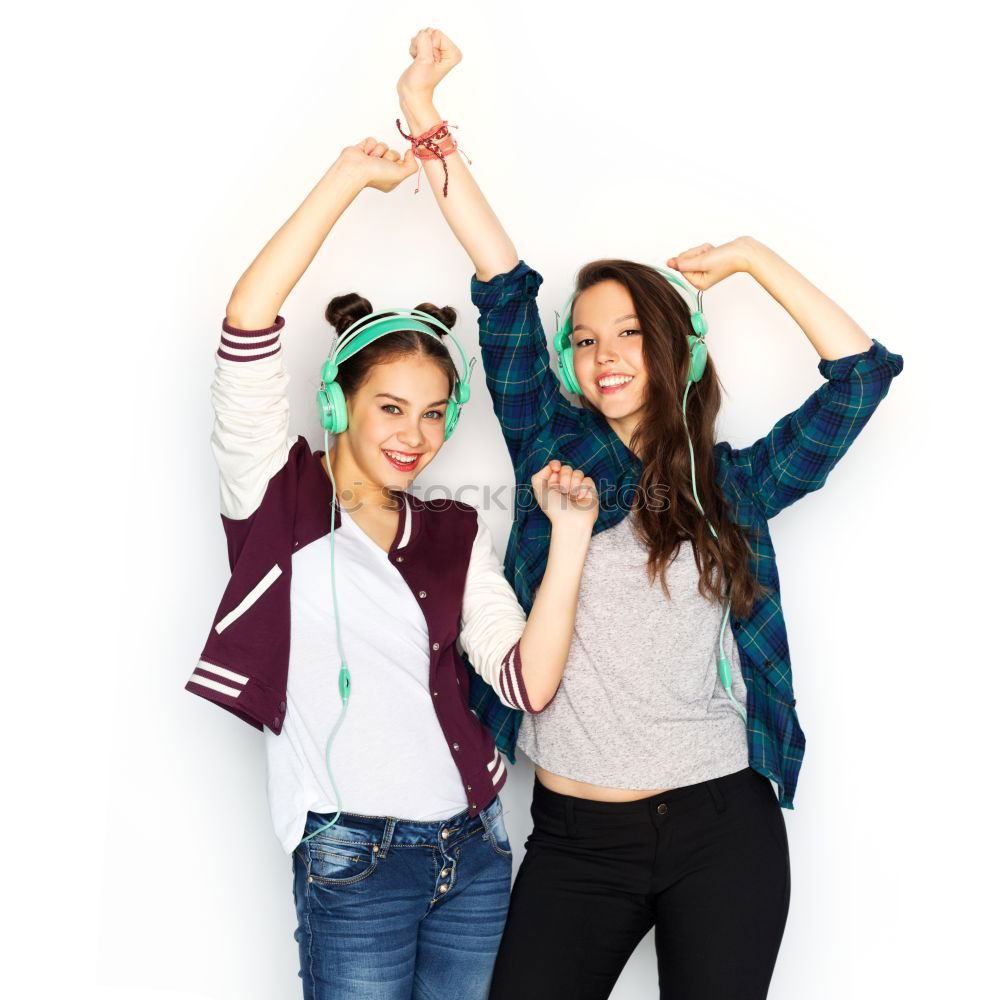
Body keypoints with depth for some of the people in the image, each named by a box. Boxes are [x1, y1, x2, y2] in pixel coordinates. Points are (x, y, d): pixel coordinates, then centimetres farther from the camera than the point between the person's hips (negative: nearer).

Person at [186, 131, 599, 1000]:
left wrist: (569, 539, -11)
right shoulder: (281, 498, -2)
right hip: (352, 860, -4)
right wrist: (350, 178, -12)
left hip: (474, 850, 4)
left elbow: (527, 683, -3)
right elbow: (249, 318, -15)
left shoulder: (455, 535, 8)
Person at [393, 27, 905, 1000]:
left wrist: (752, 257, 6)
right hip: (575, 835, 0)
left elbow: (863, 370, 3)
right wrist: (425, 117, -7)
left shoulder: (731, 484, 5)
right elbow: (505, 298, -3)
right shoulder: (555, 458, 4)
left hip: (722, 830, 0)